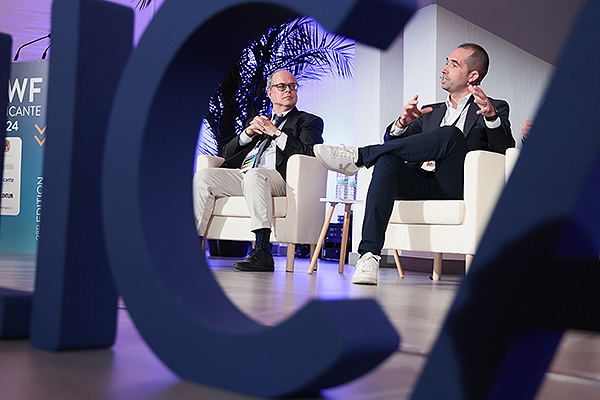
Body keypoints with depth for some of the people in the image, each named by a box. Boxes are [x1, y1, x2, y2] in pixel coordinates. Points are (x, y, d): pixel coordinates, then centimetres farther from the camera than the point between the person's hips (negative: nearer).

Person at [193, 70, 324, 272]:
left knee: (254, 175, -39)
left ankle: (262, 253, -46)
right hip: (240, 175, 6)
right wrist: (248, 132, 6)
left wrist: (276, 133, -4)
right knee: (203, 176, -19)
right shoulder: (258, 121, 32)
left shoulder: (309, 121, 18)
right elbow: (227, 153, 24)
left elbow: (311, 154, -3)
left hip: (276, 178, -5)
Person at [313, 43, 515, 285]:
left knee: (451, 135, -31)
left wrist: (491, 116, -20)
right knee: (387, 160, -29)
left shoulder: (495, 108, 17)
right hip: (419, 184, 4)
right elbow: (391, 142, 17)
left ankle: (358, 156, -27)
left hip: (454, 188, -3)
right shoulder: (430, 112, 29)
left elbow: (505, 149, -1)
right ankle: (369, 255, -40)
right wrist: (403, 122, -5)